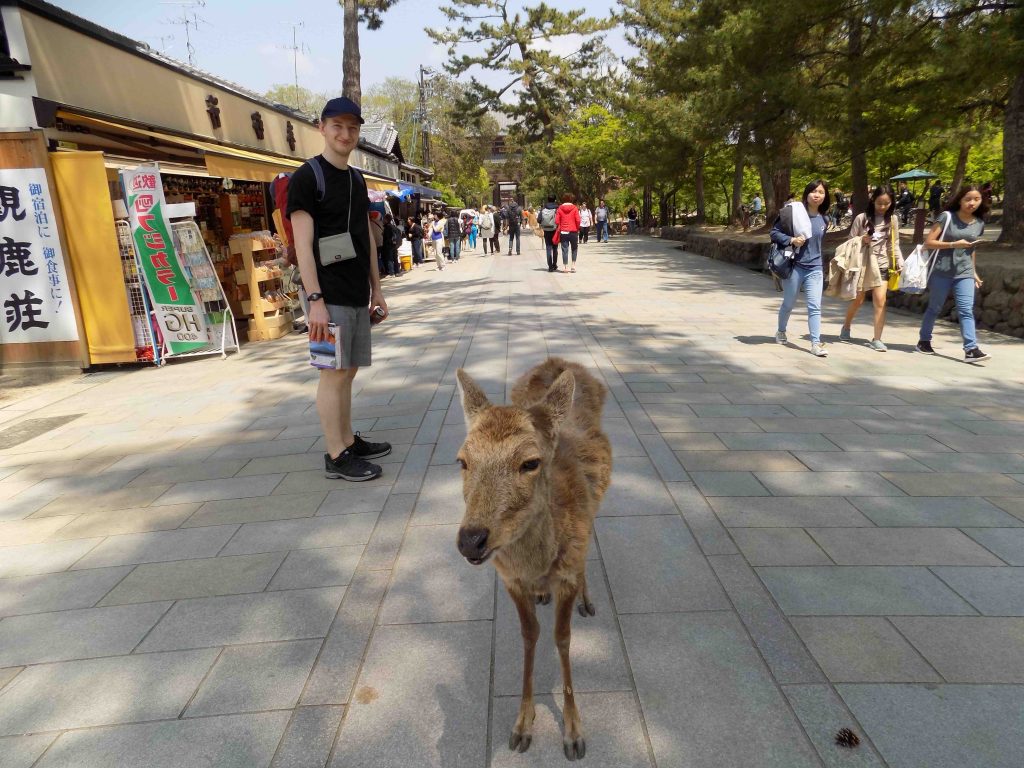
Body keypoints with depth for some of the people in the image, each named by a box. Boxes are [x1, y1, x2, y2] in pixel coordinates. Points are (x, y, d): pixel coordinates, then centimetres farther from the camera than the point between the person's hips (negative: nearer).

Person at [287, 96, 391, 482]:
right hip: (330, 294, -7)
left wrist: (376, 289, 17)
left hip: (358, 294, 7)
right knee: (334, 373, -4)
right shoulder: (307, 177, -6)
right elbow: (303, 244, -13)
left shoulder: (357, 179, 17)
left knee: (348, 371, 12)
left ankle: (349, 441, 23)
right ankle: (336, 456, 4)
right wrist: (315, 299, -19)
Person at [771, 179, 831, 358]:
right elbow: (774, 232, -6)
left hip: (815, 269, 3)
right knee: (788, 304, 13)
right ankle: (781, 332, 37)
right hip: (794, 266, -3)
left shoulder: (823, 220, 5)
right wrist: (791, 240, -20)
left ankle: (816, 343, -4)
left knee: (815, 307, -5)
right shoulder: (793, 212, -9)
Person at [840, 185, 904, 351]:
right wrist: (861, 241, -19)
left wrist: (899, 261, -7)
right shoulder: (861, 218, -3)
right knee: (858, 300, 9)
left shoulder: (892, 220, 3)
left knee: (880, 301, -9)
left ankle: (876, 339, -4)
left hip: (882, 264, 1)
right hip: (862, 263, -1)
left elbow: (894, 244, 4)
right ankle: (846, 327, 34)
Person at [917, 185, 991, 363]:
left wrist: (974, 272, 21)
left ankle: (971, 349, -13)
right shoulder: (947, 217, -6)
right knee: (934, 308, 9)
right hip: (942, 272, -3)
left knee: (966, 310, -7)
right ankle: (924, 341, 25)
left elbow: (972, 249, 21)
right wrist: (954, 244, -18)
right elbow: (928, 242, -9)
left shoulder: (979, 223, 9)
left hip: (965, 274, 3)